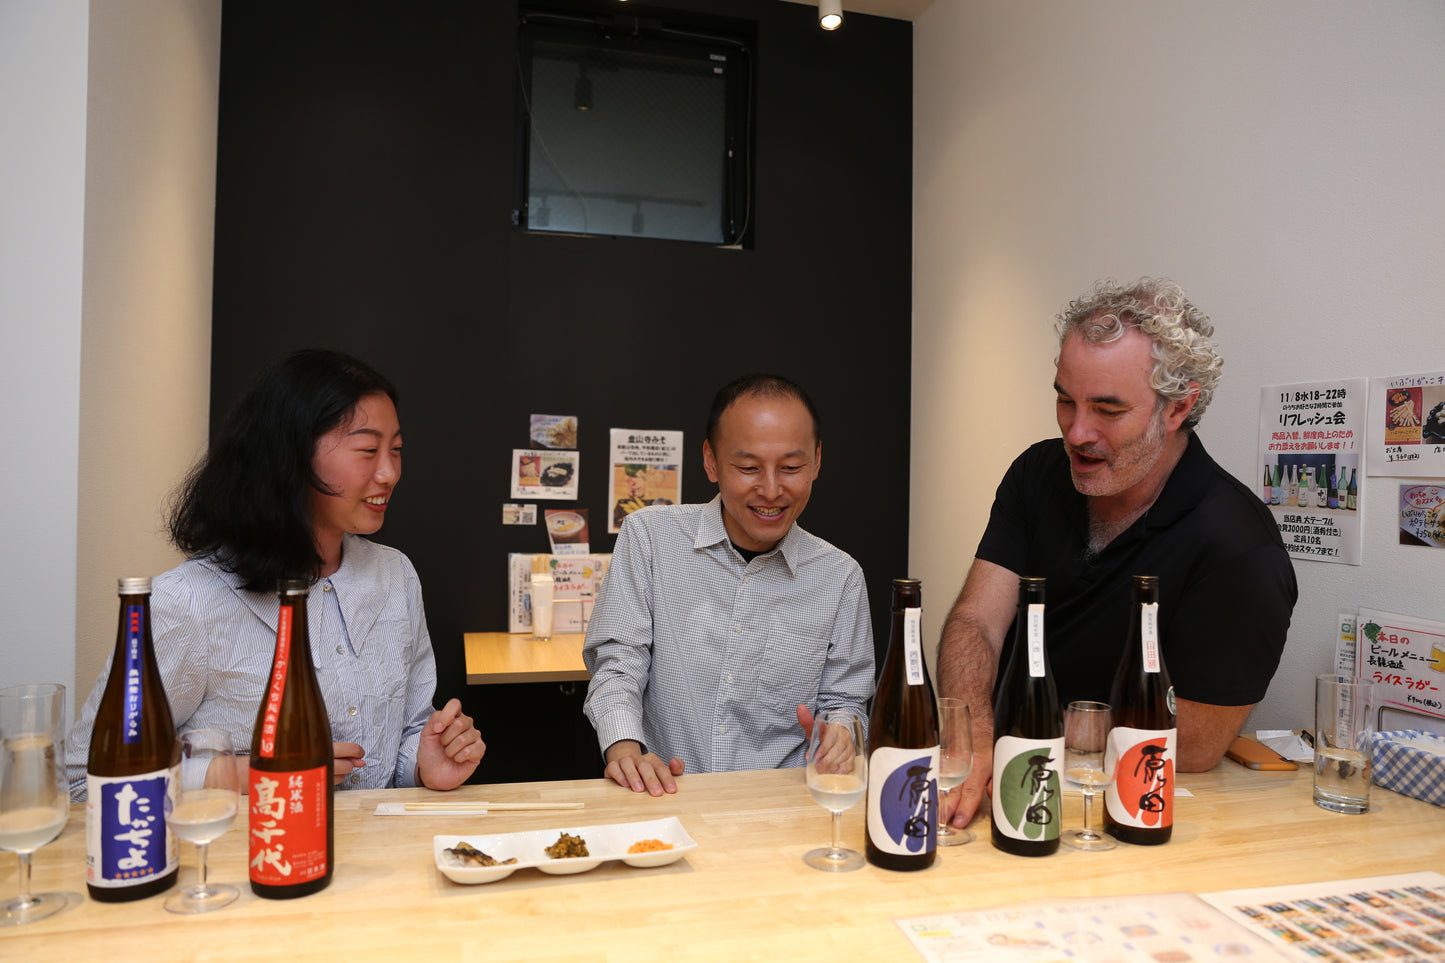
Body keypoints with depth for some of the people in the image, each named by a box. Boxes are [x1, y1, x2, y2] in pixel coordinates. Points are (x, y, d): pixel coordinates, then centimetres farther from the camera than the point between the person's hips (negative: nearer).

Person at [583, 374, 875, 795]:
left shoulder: (841, 577, 7)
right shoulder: (649, 535, 2)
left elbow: (842, 703, 12)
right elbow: (619, 662, 1)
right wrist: (624, 747, -18)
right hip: (662, 798, 0)